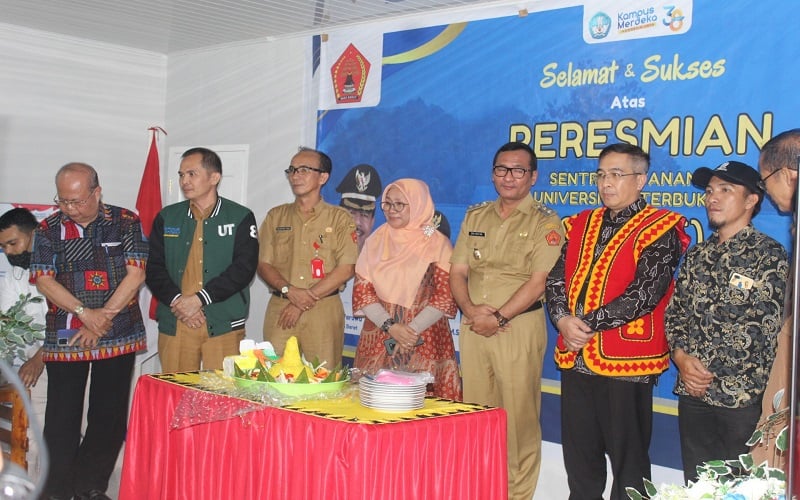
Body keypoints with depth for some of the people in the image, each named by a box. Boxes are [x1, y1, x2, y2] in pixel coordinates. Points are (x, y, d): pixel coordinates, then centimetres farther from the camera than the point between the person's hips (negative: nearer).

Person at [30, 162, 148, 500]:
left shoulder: (126, 222, 2)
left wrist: (103, 317, -11)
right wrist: (86, 314, -15)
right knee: (62, 417, 1)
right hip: (64, 338, 0)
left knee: (109, 417, 5)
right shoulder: (49, 229, 5)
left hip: (118, 336, 0)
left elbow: (136, 273, -5)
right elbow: (43, 280, -3)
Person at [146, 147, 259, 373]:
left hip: (223, 326, -2)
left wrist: (199, 299, -13)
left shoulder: (241, 218, 4)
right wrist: (177, 301, -10)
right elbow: (154, 269, 7)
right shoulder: (167, 218, 13)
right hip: (174, 324, 3)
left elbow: (244, 268, -7)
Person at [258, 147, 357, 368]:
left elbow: (346, 269, -4)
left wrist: (304, 303, -9)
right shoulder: (276, 216, 14)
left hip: (324, 311, -2)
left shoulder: (340, 218, 5)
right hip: (280, 308, 2)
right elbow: (263, 264, 8)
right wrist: (289, 290, -12)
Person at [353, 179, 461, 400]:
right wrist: (391, 327, -10)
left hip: (424, 340, -3)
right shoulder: (375, 241, 10)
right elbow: (362, 290, 3)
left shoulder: (437, 244, 1)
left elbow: (445, 296, -5)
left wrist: (412, 330, -14)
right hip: (378, 337, 3)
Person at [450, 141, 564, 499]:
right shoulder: (475, 216, 14)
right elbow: (457, 271, 9)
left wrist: (498, 317, -16)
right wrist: (471, 309, -9)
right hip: (472, 327, 5)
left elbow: (539, 281, -11)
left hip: (519, 326, -5)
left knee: (519, 415, 0)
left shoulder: (545, 223, -2)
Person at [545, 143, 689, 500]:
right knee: (579, 456, 15)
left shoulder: (659, 230, -6)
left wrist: (588, 324, -16)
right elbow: (556, 279, 9)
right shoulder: (579, 225, 13)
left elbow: (645, 294, -16)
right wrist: (563, 319, -11)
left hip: (626, 361, -6)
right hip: (575, 357, 6)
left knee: (628, 457, 5)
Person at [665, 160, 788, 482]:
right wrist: (681, 356, -6)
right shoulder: (697, 255, 12)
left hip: (742, 399, -5)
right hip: (692, 394, 6)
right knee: (696, 485, 14)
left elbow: (770, 331, -11)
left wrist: (712, 374, -11)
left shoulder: (769, 255, -7)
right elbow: (674, 311, 14)